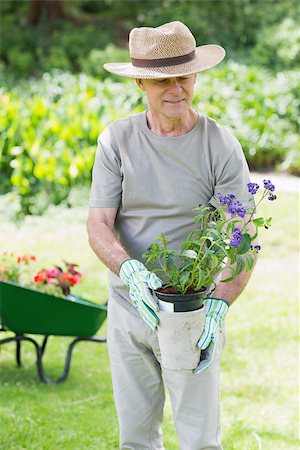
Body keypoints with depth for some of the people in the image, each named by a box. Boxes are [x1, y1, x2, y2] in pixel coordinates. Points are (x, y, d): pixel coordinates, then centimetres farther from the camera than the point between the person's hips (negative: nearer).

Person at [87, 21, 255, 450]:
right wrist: (129, 270, -30)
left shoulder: (222, 146, -10)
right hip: (128, 305, 2)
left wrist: (218, 306, -28)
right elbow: (98, 226, -8)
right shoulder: (117, 140, -4)